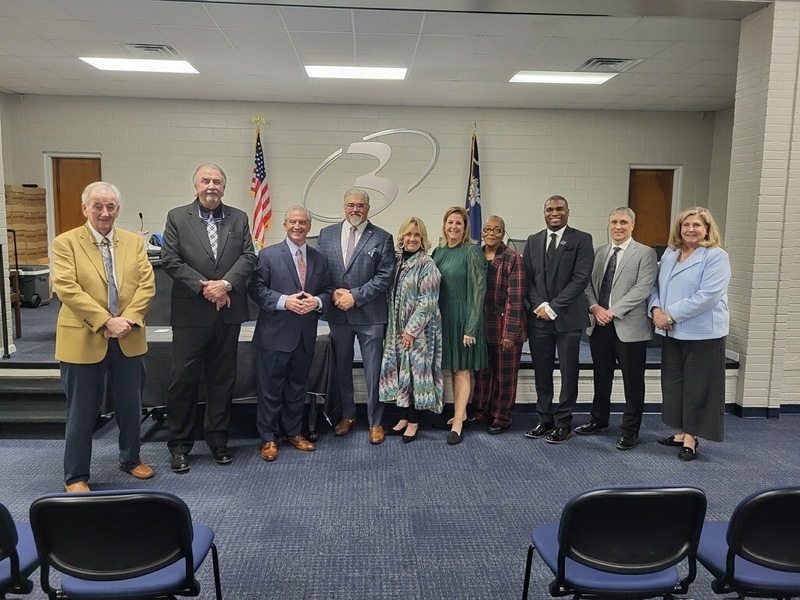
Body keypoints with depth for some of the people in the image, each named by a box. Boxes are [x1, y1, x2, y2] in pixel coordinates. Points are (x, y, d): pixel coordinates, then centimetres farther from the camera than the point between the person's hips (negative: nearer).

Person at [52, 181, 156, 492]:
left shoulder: (134, 241, 7)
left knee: (130, 406, 15)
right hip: (84, 340, -3)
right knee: (82, 411, 7)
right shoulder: (66, 242, -4)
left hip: (129, 339, 4)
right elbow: (67, 288, -14)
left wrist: (128, 319, -14)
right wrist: (105, 321, -21)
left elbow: (146, 284, 0)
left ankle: (131, 459, 35)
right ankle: (75, 476, 23)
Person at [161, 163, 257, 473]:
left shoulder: (239, 218, 9)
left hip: (228, 311, 2)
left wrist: (225, 284, -14)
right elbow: (170, 260, -4)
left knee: (223, 378, 10)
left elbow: (248, 257, 1)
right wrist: (204, 287, -13)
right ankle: (179, 445, 17)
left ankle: (218, 439, 24)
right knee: (184, 379, 3)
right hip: (190, 312, -2)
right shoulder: (177, 217, 3)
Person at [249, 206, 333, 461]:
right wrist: (284, 301, -20)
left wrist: (317, 301, -11)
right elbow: (257, 289, -7)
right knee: (271, 388, 4)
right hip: (275, 334, -4)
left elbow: (328, 291, 11)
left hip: (306, 335, 4)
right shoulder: (268, 255, -2)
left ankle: (292, 433, 31)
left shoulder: (320, 259, 11)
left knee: (298, 386, 15)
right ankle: (268, 438, 18)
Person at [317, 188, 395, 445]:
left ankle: (375, 422, 18)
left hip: (369, 315, -3)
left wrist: (355, 296, -14)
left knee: (374, 371, 4)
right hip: (337, 313, 3)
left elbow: (384, 276, -7)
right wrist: (333, 293, -10)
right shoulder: (327, 234, 8)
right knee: (342, 368, 15)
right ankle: (347, 415, 32)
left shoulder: (382, 238, -2)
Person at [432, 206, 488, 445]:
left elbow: (478, 291, -13)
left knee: (462, 369, 1)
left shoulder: (472, 252, -10)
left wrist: (471, 327, -17)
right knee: (453, 368, 14)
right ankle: (460, 413, 27)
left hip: (463, 317, -6)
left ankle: (458, 423, 6)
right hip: (444, 317, 6)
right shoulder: (438, 251, 8)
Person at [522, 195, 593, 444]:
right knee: (541, 373, 10)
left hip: (568, 317, -3)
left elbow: (581, 278, -11)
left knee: (568, 373, 5)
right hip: (538, 317, 4)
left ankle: (563, 423, 17)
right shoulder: (533, 241, 11)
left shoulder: (581, 239, -2)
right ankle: (544, 419, 22)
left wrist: (553, 307, -14)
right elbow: (527, 278, 7)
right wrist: (539, 306, -8)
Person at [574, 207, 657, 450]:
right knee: (601, 377, 17)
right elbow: (588, 284, 10)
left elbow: (642, 289, -13)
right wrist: (594, 307, -9)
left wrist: (612, 311, -18)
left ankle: (630, 431, 18)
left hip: (629, 327, -5)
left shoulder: (645, 253, -4)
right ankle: (599, 419, 34)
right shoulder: (599, 252, 12)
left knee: (633, 382, 5)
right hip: (599, 325, 5)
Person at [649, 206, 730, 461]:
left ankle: (691, 438, 14)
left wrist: (671, 315, -19)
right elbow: (656, 285, 14)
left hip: (702, 334, -6)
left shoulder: (716, 256, -10)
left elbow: (708, 295, -20)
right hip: (672, 333, 7)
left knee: (697, 387, 3)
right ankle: (681, 432, 27)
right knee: (673, 383, 13)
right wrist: (656, 308, -7)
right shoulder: (669, 254, 11)